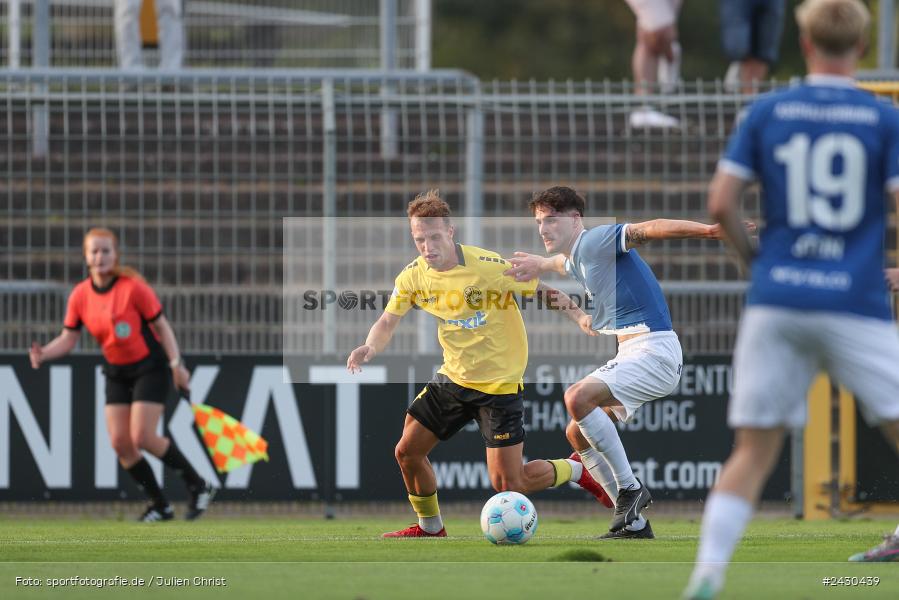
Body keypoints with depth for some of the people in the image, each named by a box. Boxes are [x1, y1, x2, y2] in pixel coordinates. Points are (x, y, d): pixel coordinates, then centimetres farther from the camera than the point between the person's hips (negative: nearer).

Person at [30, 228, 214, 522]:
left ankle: (198, 486, 3)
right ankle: (160, 505, 12)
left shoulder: (133, 287, -18)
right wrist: (43, 354, -19)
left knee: (142, 437, -16)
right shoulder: (80, 296, -5)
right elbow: (68, 339, 0)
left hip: (150, 367, -5)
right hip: (117, 373, 5)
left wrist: (176, 364, -15)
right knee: (120, 443, -4)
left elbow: (161, 326, -11)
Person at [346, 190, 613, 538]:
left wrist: (578, 315, -26)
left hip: (500, 384, -6)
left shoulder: (490, 267, -22)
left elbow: (544, 290, -11)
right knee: (407, 451, 6)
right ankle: (430, 528, 31)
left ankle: (577, 470, 20)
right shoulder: (413, 276, -6)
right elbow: (388, 322, -1)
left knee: (507, 484, -9)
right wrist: (369, 348, -23)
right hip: (454, 377, 6)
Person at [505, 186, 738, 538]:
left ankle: (629, 488, -16)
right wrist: (540, 264, 55)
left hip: (654, 350, -10)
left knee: (578, 398, -28)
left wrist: (707, 231, -36)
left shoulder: (595, 241, -12)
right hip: (630, 353, 10)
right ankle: (634, 524, 11)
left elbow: (647, 230, -26)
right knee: (577, 433, 10)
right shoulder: (574, 262, 16)